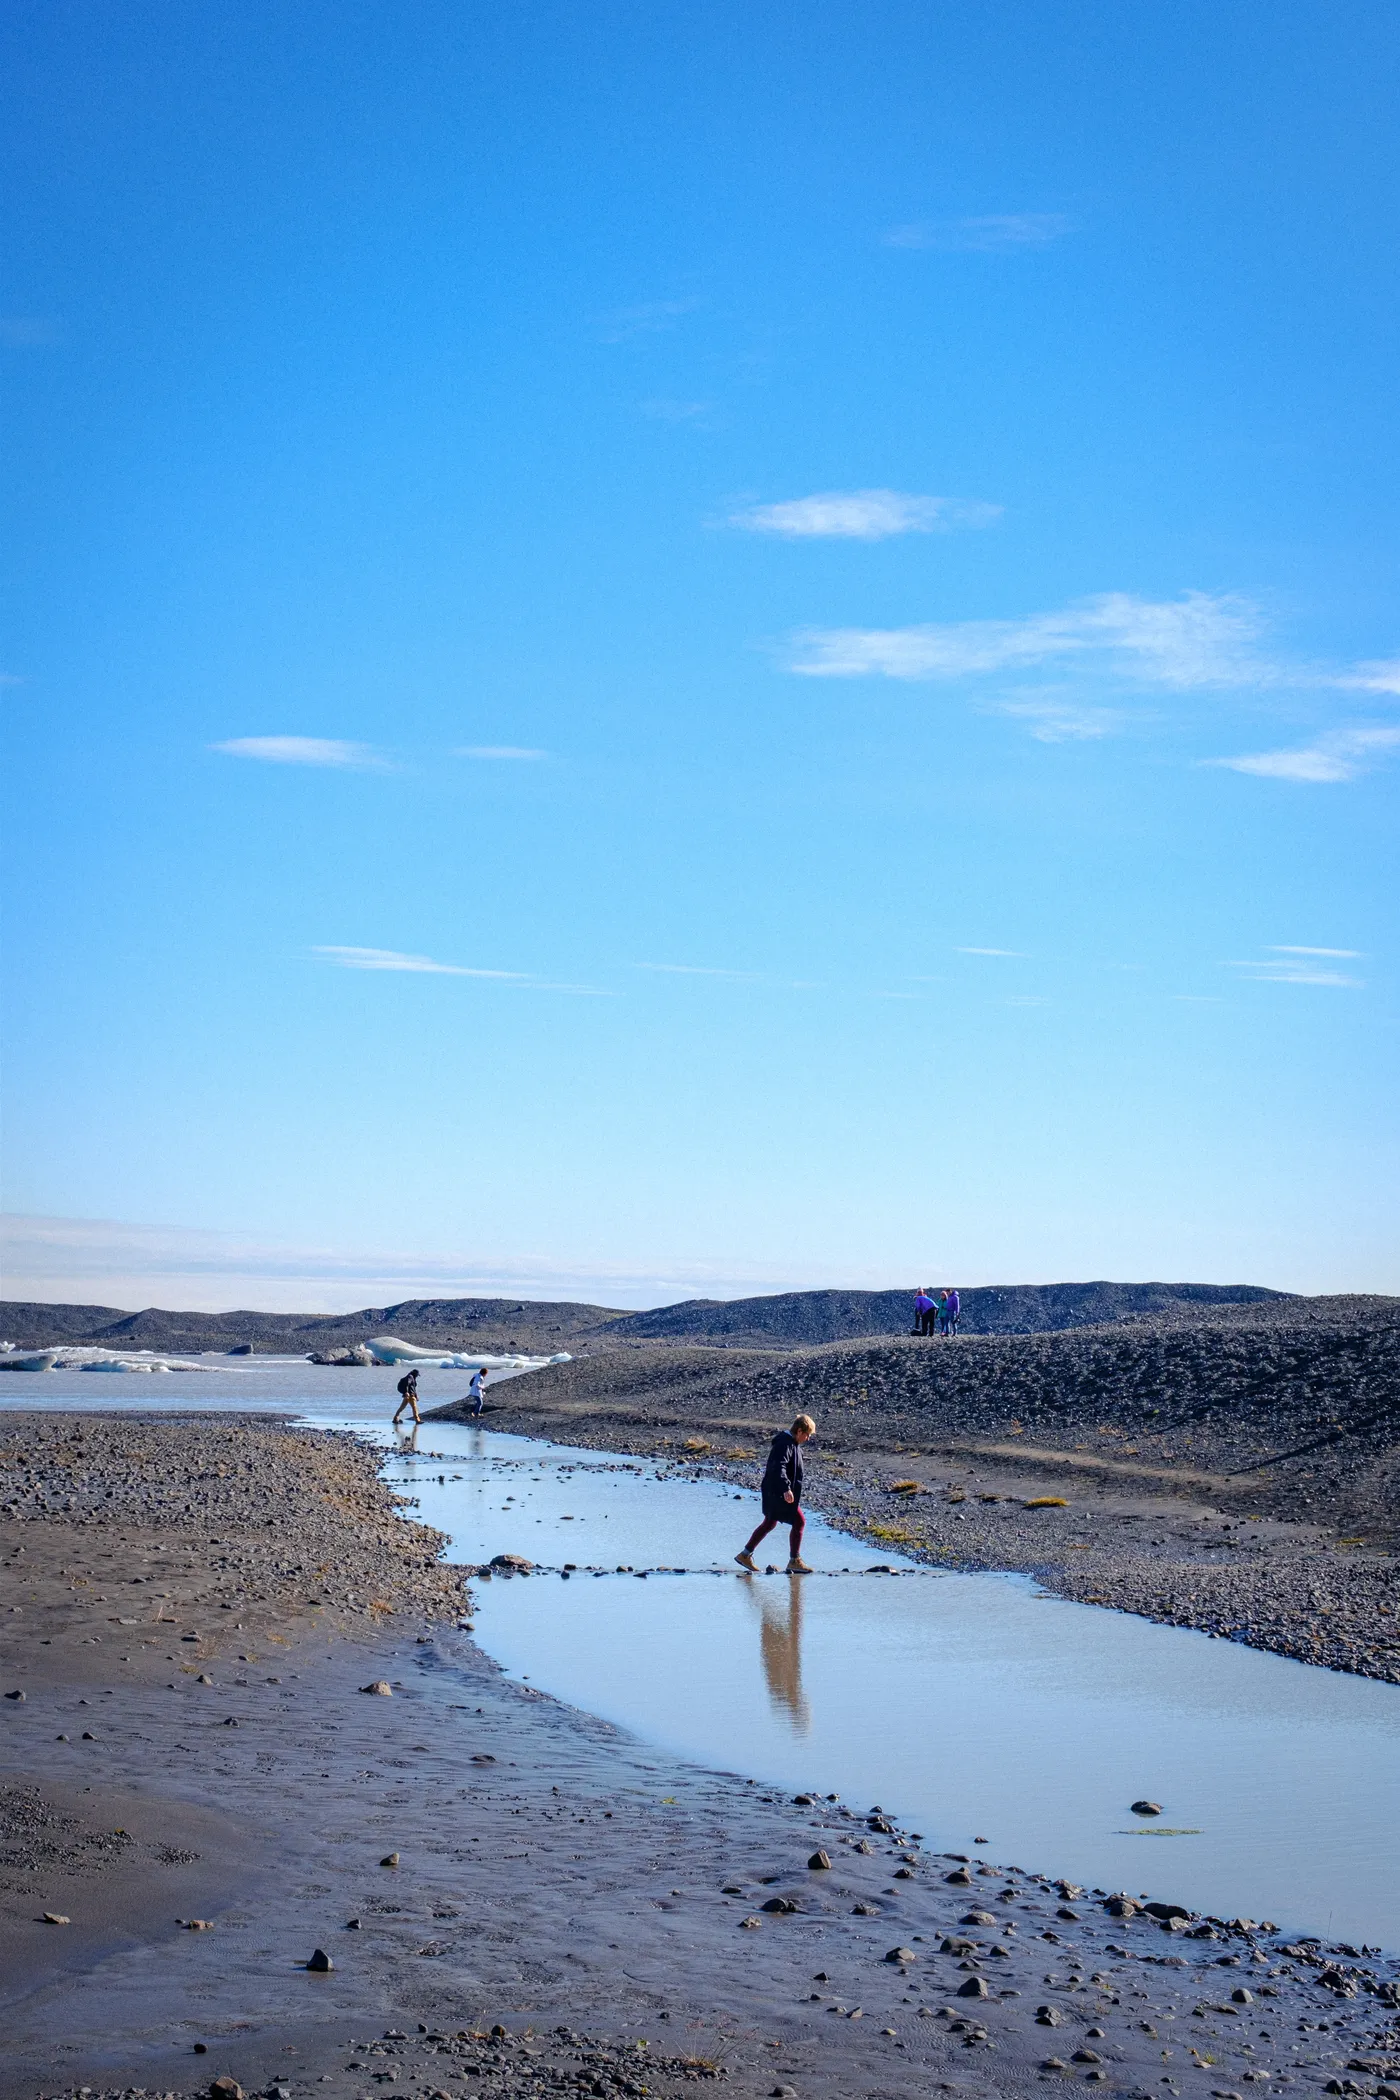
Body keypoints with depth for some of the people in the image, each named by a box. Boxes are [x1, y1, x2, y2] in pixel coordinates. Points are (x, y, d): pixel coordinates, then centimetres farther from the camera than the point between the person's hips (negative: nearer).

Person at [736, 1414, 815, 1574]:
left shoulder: (792, 1442, 12)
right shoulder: (785, 1444, -20)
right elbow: (779, 1468, -33)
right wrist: (786, 1489, -43)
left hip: (775, 1492, 11)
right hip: (779, 1492, -11)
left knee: (769, 1524, 18)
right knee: (799, 1522, -5)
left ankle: (745, 1555, 25)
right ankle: (794, 1561, 3)